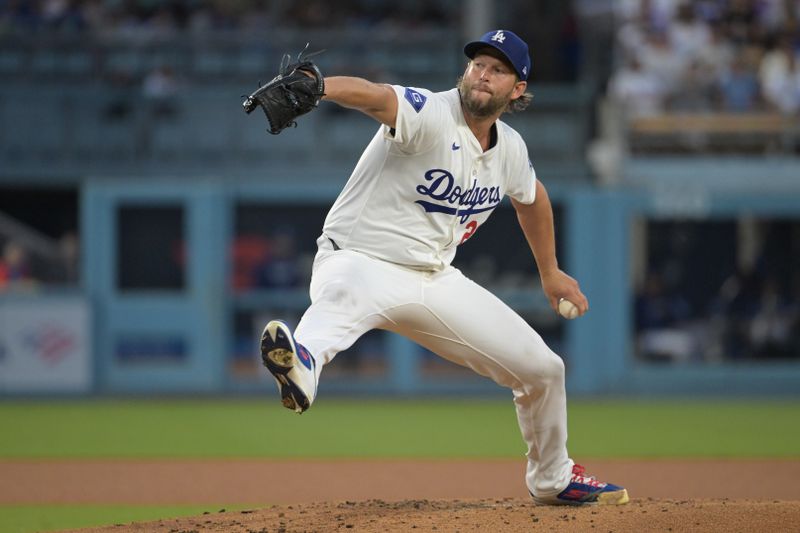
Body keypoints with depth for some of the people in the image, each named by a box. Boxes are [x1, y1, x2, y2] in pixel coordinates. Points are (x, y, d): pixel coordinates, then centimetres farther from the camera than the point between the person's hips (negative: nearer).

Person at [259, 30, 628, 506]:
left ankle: (554, 480, 35)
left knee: (542, 368, 9)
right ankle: (303, 363, -80)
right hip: (361, 263, -7)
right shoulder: (431, 116, -18)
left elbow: (532, 198, 28)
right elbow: (372, 95, -40)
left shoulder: (510, 150, 4)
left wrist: (550, 273, 35)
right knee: (345, 294, -45)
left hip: (436, 282, 7)